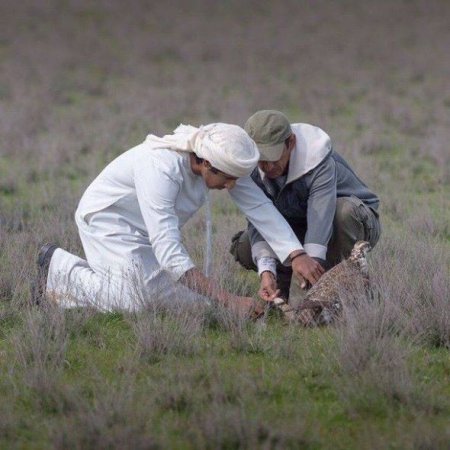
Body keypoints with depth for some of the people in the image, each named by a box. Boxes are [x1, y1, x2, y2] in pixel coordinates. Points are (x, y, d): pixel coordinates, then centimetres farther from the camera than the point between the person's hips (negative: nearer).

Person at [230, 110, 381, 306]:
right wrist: (267, 271, -41)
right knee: (244, 248, -13)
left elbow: (320, 214, -44)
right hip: (298, 227, 5)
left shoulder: (319, 162, -33)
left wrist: (312, 258, -57)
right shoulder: (253, 170, -18)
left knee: (344, 210, -40)